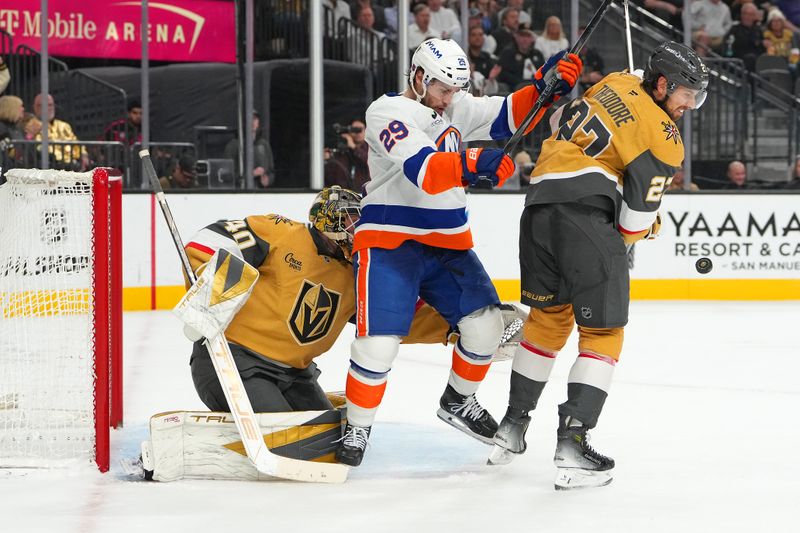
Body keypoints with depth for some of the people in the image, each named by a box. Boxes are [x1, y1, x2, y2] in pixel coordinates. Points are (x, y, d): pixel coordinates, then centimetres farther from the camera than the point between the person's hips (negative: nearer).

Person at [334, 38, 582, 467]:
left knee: (484, 324, -1)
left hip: (447, 243, 7)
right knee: (379, 342, -14)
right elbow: (423, 171, -29)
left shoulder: (457, 108, 9)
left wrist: (545, 87, -15)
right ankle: (357, 428, 4)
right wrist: (472, 165, -46)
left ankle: (457, 402, 25)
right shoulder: (388, 113, -15)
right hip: (389, 241, -7)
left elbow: (508, 117, 2)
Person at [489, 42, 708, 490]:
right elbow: (638, 213, -6)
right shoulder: (663, 137, -4)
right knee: (602, 332, 0)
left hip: (539, 201, 8)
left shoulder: (617, 84, 17)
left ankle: (512, 426, 31)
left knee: (548, 316, 24)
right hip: (587, 213, -8)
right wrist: (622, 240, 19)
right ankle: (573, 443, -10)